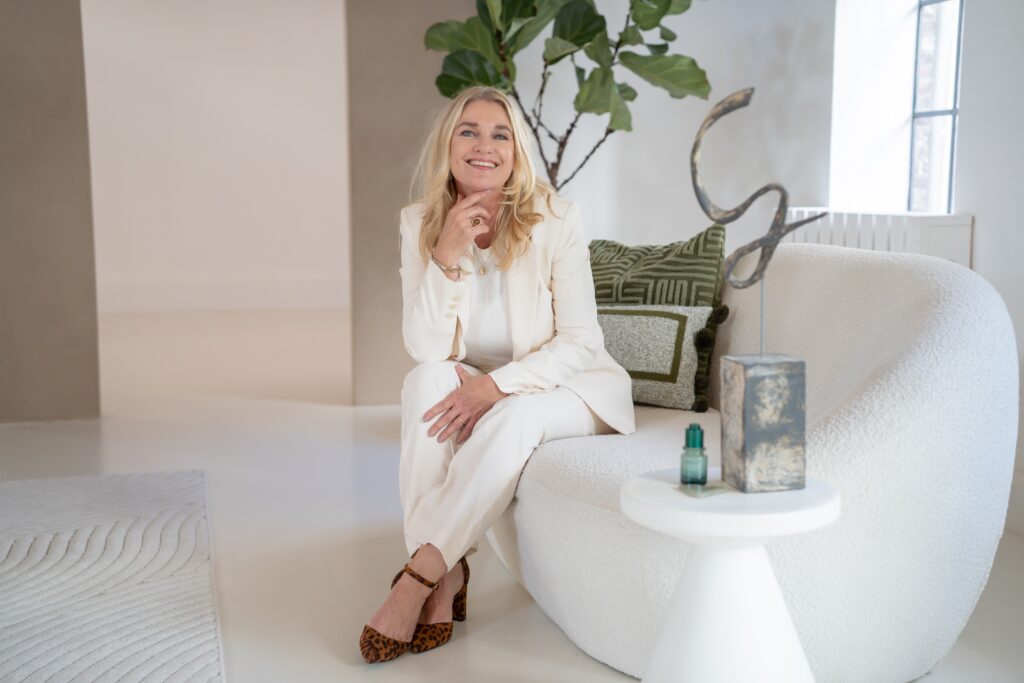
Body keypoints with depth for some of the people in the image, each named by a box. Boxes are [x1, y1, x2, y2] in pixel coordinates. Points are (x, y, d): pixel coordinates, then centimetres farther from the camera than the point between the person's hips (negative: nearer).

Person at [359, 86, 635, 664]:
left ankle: (418, 579, -25)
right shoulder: (421, 223, -7)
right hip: (484, 386, 3)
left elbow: (580, 342, -15)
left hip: (566, 384, -2)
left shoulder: (555, 218, -15)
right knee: (426, 380, -29)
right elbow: (427, 350, -14)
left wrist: (496, 384, -28)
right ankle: (447, 576, -26)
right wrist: (445, 256, -27)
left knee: (512, 417, -34)